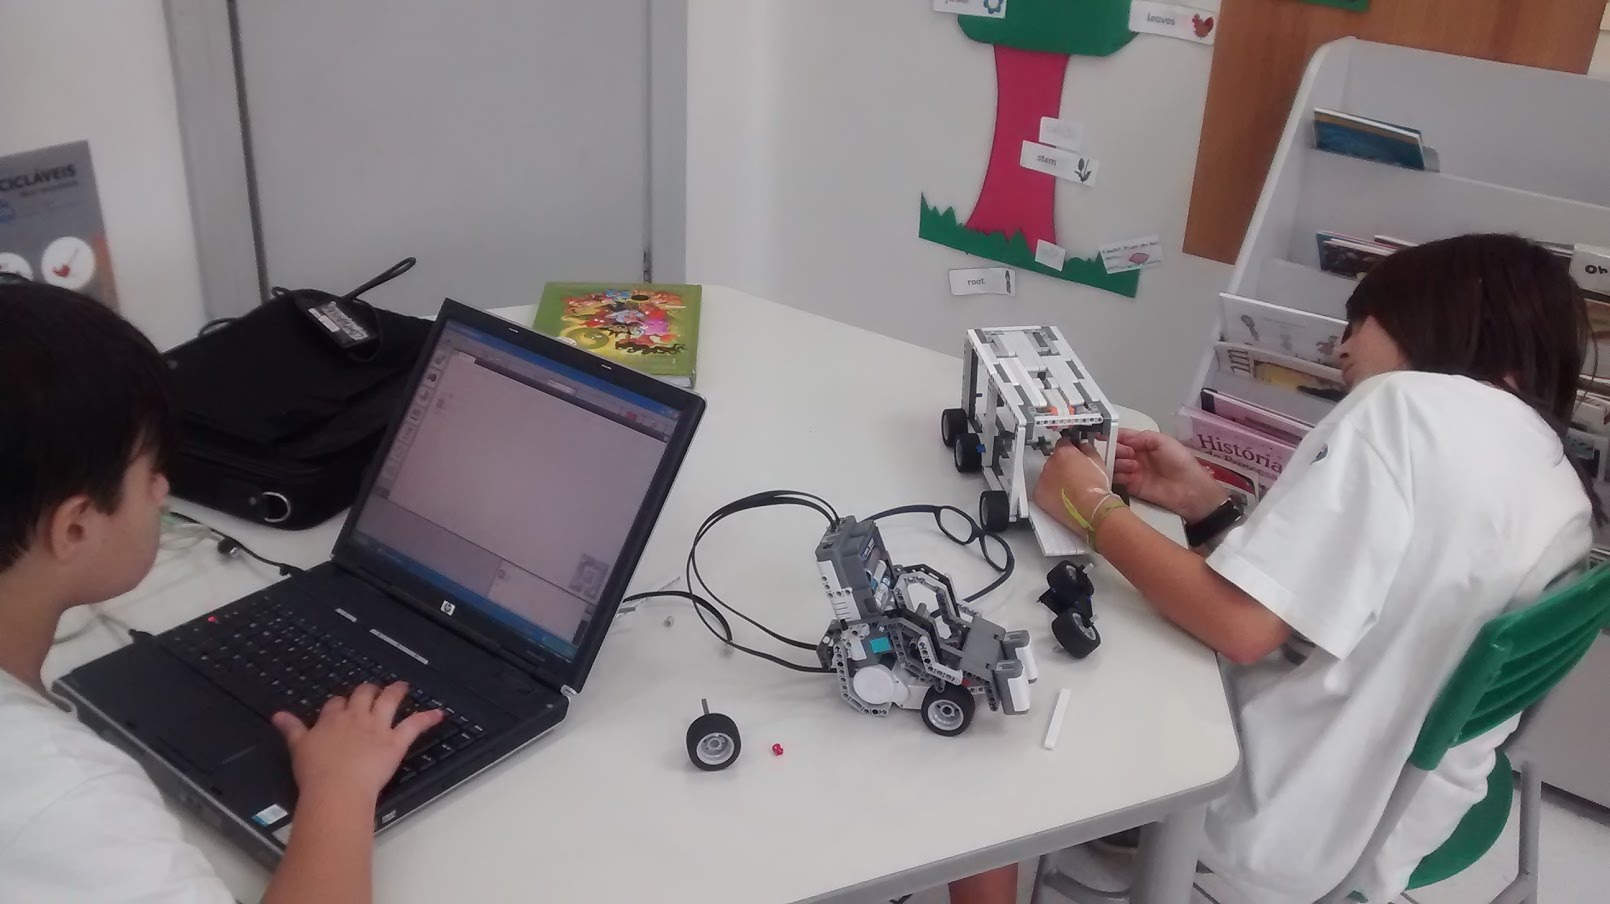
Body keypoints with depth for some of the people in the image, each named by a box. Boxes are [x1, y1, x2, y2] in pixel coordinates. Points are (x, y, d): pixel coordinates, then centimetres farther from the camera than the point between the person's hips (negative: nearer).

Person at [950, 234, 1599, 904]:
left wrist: (1092, 507, -13)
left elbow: (1241, 627, -26)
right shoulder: (1565, 496, 4)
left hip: (1287, 821, -8)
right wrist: (1207, 504, 7)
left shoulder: (1411, 402, -20)